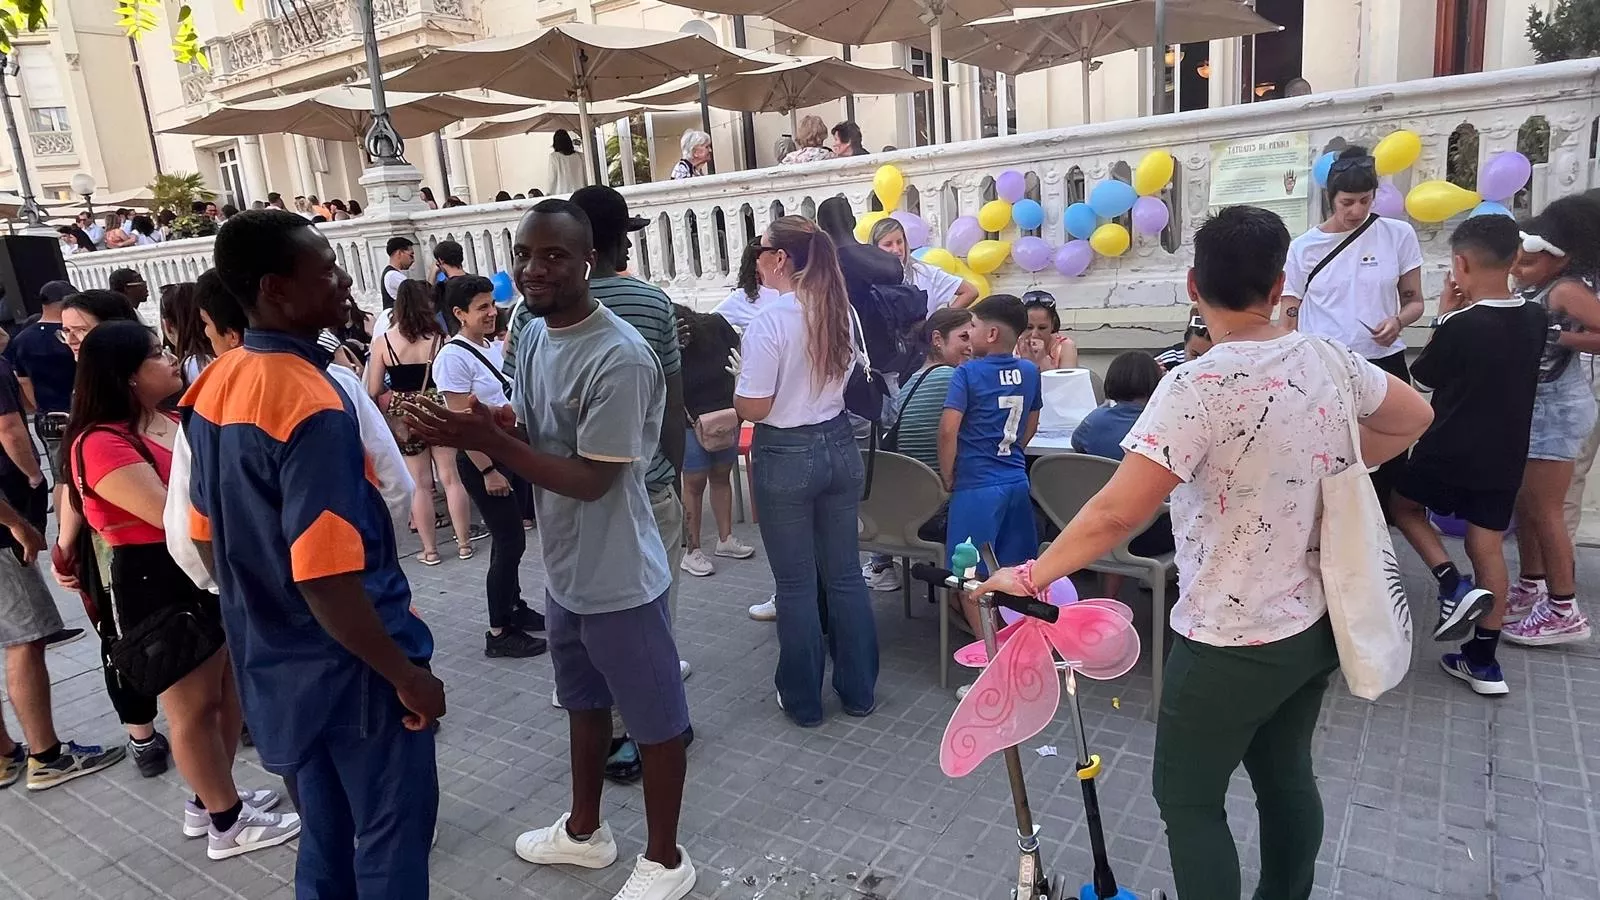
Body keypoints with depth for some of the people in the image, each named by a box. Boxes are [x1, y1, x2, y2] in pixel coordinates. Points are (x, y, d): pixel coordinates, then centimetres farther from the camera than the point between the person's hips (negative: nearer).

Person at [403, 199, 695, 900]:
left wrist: (487, 441, -27)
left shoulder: (619, 357, -25)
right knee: (584, 704, 26)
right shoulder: (533, 334, 2)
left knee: (654, 719, 11)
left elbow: (592, 479, -24)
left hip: (620, 578, -9)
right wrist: (469, 429, -10)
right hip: (564, 571, 9)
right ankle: (584, 830, 48)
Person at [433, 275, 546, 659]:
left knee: (508, 539, 17)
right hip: (480, 458, -8)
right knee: (510, 541, -3)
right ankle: (499, 633, 9)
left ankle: (514, 607, 33)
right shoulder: (453, 357, -16)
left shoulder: (491, 348, 8)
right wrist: (487, 470, -18)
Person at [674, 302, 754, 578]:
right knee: (695, 483, -1)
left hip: (727, 417, 4)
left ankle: (725, 539, 24)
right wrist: (691, 420, -23)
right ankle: (692, 550, 7)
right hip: (692, 422, -3)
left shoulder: (716, 326, -11)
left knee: (722, 476, 13)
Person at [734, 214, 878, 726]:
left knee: (796, 583, 7)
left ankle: (803, 701, 21)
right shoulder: (842, 310, 1)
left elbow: (754, 409, -17)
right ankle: (859, 690, 27)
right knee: (845, 573, 15)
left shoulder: (769, 321, -17)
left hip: (786, 457, -6)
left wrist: (735, 391, 3)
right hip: (839, 447, 6)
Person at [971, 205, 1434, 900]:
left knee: (1187, 798, 9)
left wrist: (1032, 575, -19)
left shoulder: (1199, 387, -25)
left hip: (1231, 640, -7)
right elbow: (1415, 417, 18)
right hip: (1316, 622, 8)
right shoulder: (1330, 362, -2)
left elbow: (1117, 513, -29)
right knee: (1286, 776, 24)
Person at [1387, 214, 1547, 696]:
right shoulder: (1534, 319, 1)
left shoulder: (1459, 326, -19)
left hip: (1449, 453, -6)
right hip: (1505, 458, 6)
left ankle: (1454, 585, 1)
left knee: (1405, 505, 21)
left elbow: (1423, 375, -2)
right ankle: (1483, 663, 14)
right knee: (1489, 550, 9)